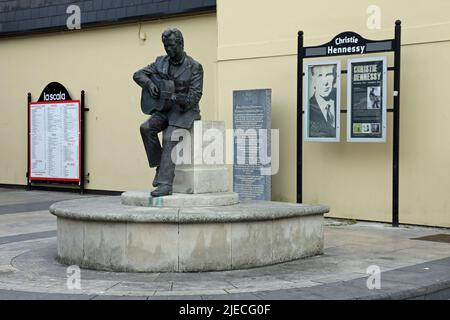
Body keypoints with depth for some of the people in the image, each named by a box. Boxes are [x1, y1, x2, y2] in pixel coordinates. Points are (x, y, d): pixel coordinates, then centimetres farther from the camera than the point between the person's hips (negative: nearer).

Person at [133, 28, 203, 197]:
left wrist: (175, 98, -27)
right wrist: (149, 84, -13)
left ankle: (165, 184, -30)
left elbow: (194, 96, -13)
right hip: (165, 110, 5)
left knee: (169, 138, -27)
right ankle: (160, 167, -9)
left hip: (185, 111, -5)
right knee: (146, 127, -23)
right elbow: (138, 74, 8)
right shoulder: (161, 62, 7)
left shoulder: (194, 67, -8)